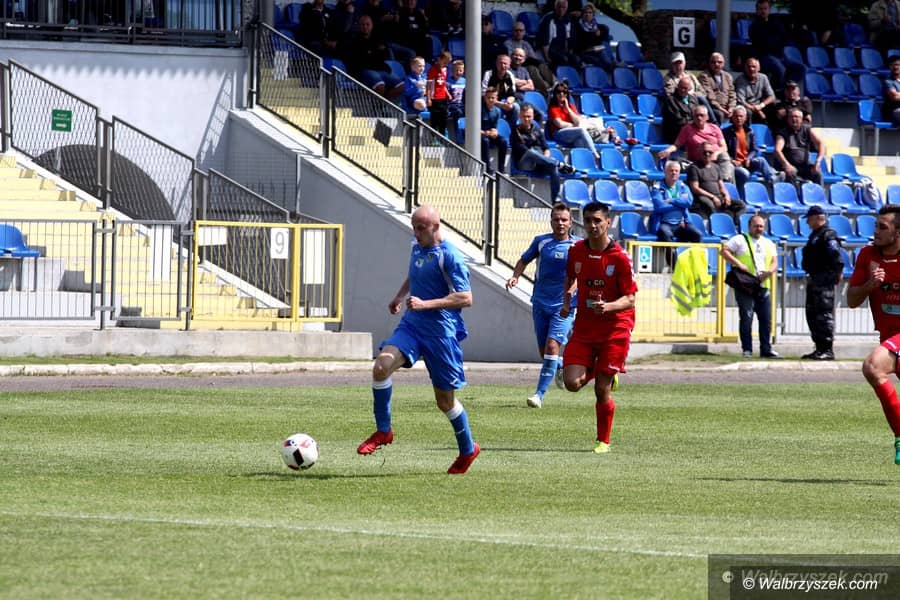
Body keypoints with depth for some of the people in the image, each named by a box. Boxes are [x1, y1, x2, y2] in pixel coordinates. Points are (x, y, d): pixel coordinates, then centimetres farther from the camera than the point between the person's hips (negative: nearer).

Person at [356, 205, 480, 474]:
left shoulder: (448, 256, -14)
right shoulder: (417, 248, 10)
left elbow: (465, 298, -18)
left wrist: (426, 304, -24)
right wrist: (399, 298, 15)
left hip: (441, 331, -6)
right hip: (412, 325, 6)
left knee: (445, 399, 4)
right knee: (381, 366, -20)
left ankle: (468, 450, 27)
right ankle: (382, 431, -6)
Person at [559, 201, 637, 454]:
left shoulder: (620, 258, -13)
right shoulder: (576, 251, 1)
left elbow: (630, 300, -11)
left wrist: (608, 307, -30)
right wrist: (566, 300, 5)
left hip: (614, 330, -4)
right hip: (583, 328, 4)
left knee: (602, 390, -4)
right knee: (571, 383, -12)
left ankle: (603, 441, 17)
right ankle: (592, 372, 24)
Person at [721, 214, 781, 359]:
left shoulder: (768, 243, 19)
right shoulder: (740, 240, 2)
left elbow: (775, 261, 14)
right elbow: (724, 250, -6)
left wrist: (770, 271, -8)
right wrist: (738, 264, -16)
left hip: (763, 286, 5)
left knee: (766, 319, 4)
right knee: (746, 318, -8)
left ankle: (766, 349, 10)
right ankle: (747, 350, -3)